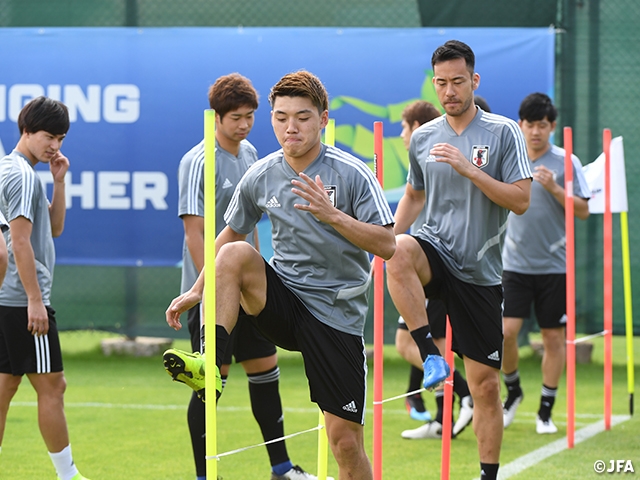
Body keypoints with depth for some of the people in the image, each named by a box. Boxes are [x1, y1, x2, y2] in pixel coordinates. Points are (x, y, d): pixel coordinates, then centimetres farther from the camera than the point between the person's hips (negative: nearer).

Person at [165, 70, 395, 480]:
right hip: (283, 300, 3)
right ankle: (211, 362, -24)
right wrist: (197, 291, 15)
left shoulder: (352, 174, -10)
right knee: (235, 253, -26)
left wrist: (332, 215, -25)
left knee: (346, 441, -6)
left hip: (337, 314, -3)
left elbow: (387, 246, -14)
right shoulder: (260, 177, 1)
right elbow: (231, 233, 18)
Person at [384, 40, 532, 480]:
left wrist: (469, 169, -19)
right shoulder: (423, 137, 8)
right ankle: (431, 355, -27)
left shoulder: (504, 132, -2)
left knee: (485, 383, -1)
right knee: (400, 252, -36)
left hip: (480, 271, -2)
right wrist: (387, 240, 7)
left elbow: (521, 200, -9)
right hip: (436, 253, 2)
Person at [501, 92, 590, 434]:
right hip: (516, 263, 1)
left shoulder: (566, 162, -2)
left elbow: (583, 211, -5)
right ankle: (513, 391, 16)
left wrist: (554, 188, -16)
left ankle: (546, 411, 13)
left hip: (554, 265, -1)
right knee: (505, 331, -10)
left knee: (553, 338, 2)